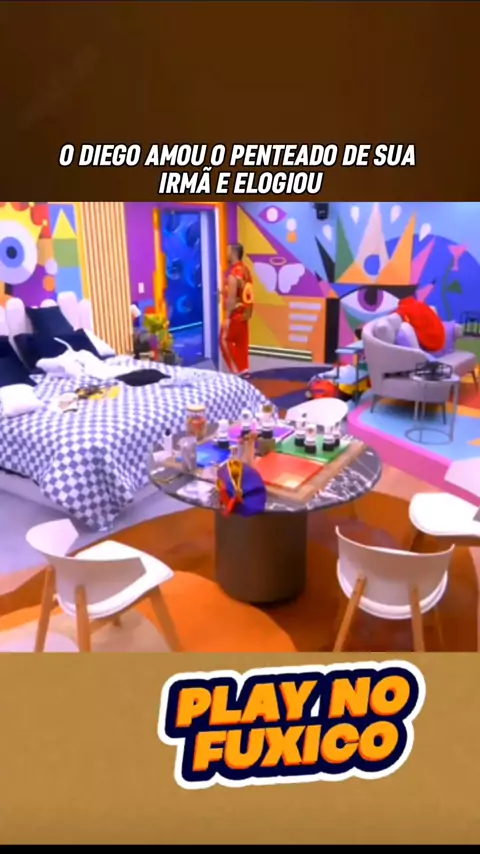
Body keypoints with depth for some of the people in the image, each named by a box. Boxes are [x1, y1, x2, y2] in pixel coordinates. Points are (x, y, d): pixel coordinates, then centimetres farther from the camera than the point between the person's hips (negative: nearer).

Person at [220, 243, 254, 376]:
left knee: (225, 340, 1)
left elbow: (231, 298, -23)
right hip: (245, 313, 9)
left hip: (235, 314, -9)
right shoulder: (246, 270, 9)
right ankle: (244, 369, 16)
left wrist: (227, 318, -21)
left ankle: (238, 370, -1)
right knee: (241, 343, 12)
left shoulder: (233, 274, -20)